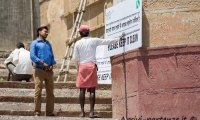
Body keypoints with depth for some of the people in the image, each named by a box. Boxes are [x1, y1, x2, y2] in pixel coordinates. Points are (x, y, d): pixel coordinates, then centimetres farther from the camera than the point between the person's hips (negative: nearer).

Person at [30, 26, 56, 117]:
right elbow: (32, 56, -8)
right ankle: (37, 112, -6)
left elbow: (52, 56, 18)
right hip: (40, 70, -6)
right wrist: (43, 63, -17)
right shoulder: (35, 43, 3)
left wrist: (51, 65, -1)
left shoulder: (48, 44, 22)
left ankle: (50, 112, 8)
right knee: (38, 91, -8)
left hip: (49, 71, 6)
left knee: (50, 92, 4)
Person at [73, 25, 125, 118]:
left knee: (82, 90, 3)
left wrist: (77, 67, 22)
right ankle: (91, 112, -8)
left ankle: (82, 112, 0)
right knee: (92, 90, -2)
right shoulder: (94, 41, 3)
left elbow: (75, 58, 6)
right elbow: (107, 41, 8)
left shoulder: (78, 43, 4)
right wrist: (119, 39, 19)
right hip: (92, 65, -1)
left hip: (82, 66, 1)